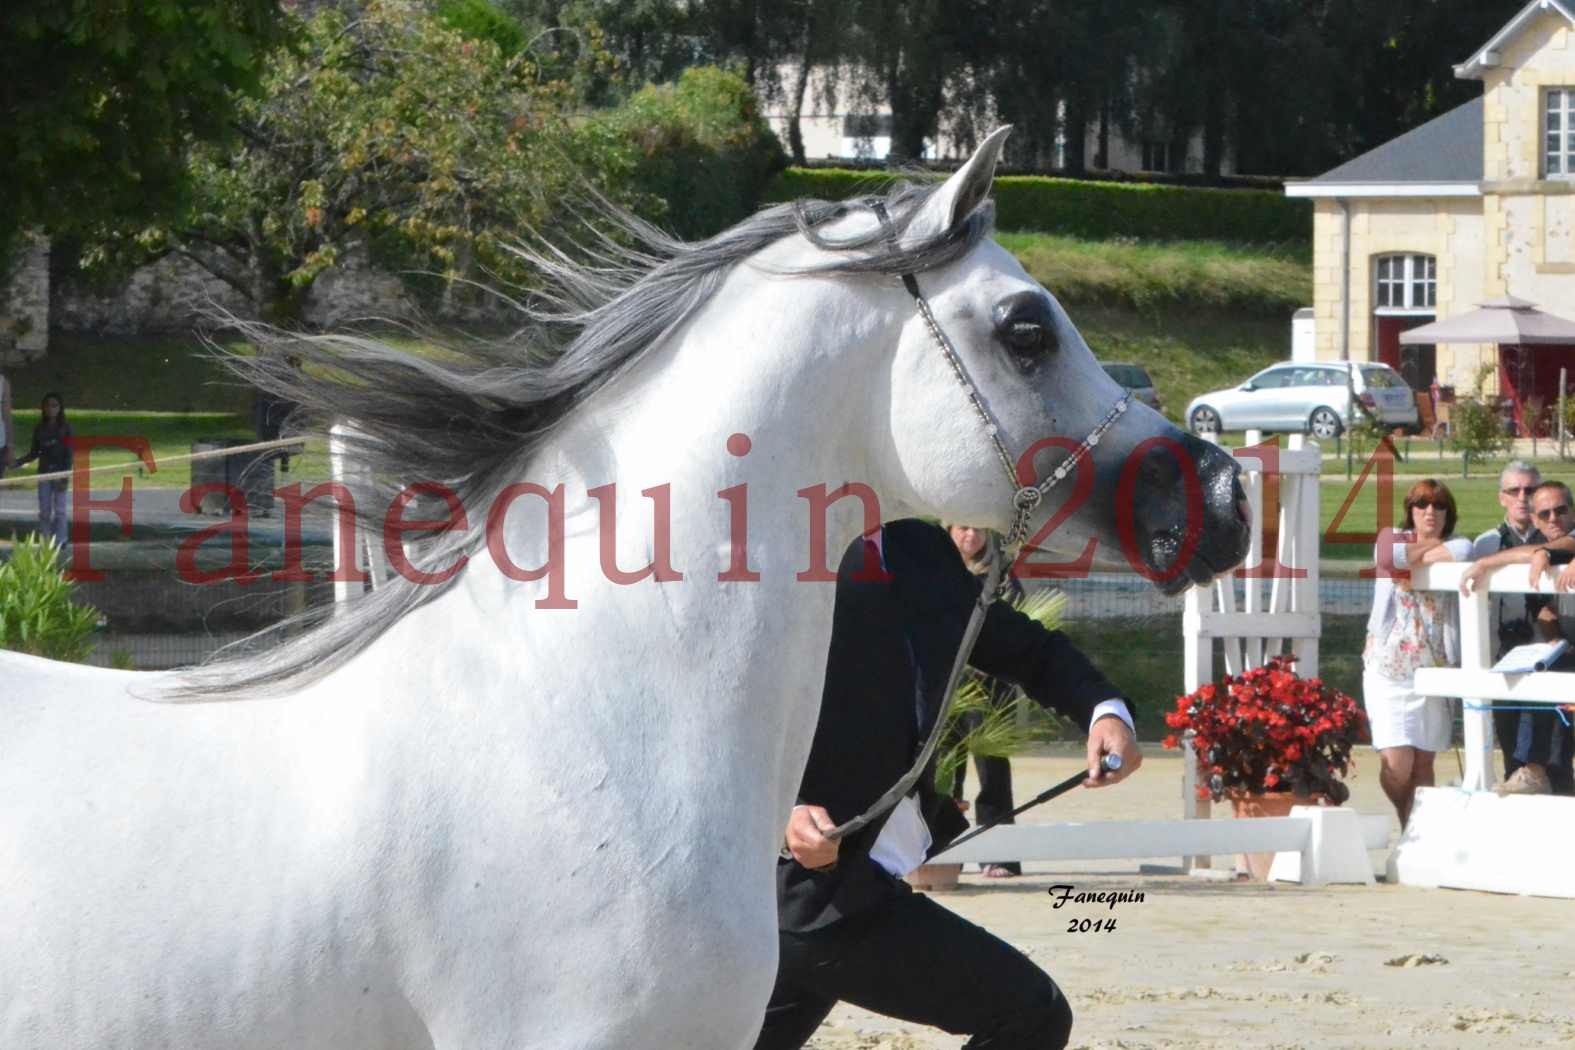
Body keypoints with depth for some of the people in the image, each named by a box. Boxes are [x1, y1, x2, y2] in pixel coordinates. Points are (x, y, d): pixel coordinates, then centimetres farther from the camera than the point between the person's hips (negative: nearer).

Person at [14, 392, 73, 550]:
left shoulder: (65, 429, -4)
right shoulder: (39, 430, 6)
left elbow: (68, 454, -7)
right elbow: (34, 453, 12)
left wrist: (65, 477, -13)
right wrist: (18, 462, -3)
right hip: (44, 473, 4)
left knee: (59, 509, -2)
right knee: (44, 510, 3)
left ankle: (60, 541, 3)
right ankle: (45, 541, 8)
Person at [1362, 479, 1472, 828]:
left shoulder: (1450, 546, 7)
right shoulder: (1391, 537, 6)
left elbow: (1464, 551, -18)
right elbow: (1388, 556, -18)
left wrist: (1420, 556, -9)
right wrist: (1433, 551, -7)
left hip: (1433, 668, 2)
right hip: (1389, 666, -2)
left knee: (1423, 763, 4)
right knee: (1397, 762, -13)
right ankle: (1399, 829, 6)